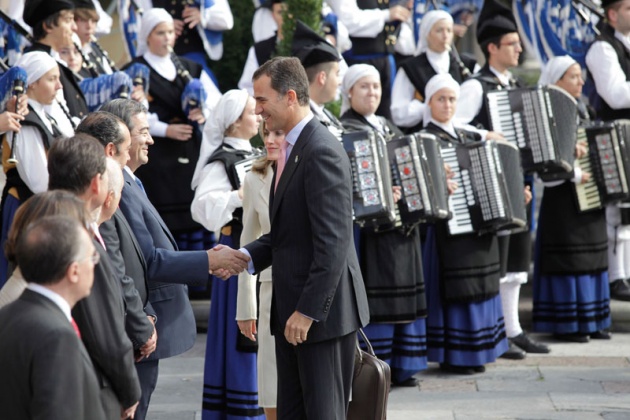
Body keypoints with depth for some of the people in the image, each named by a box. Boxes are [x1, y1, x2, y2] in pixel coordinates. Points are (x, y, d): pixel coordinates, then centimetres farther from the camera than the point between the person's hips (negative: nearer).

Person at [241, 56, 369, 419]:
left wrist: (308, 311, -22)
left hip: (321, 312, -10)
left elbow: (333, 242, -22)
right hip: (292, 310, 10)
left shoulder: (322, 152, -17)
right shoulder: (294, 148, 15)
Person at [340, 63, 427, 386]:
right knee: (377, 296, -9)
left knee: (406, 296, 9)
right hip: (373, 226, -8)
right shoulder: (346, 130, -6)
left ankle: (401, 367, 15)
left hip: (404, 224, 8)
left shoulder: (388, 128, 20)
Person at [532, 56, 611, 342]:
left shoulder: (580, 110, 16)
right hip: (563, 199, -8)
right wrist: (574, 174, -23)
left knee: (591, 260, 10)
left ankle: (590, 322, 16)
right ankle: (565, 324, 1)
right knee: (567, 261, -5)